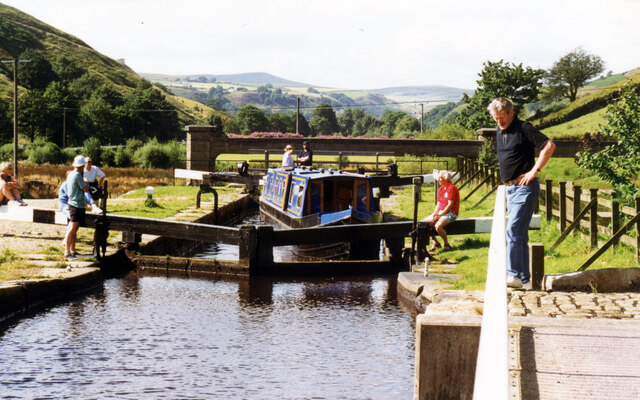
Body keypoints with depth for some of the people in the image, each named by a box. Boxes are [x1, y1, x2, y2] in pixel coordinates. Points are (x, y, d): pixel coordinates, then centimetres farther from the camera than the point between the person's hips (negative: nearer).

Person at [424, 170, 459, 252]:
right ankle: (435, 242, 7)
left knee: (438, 226, -33)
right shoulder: (440, 189, 14)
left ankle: (446, 244, -12)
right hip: (441, 212, 9)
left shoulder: (451, 188, -13)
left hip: (451, 213, -9)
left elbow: (450, 205, -17)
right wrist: (434, 214, -3)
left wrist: (440, 215, -18)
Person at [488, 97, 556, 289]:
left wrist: (534, 171, -17)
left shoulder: (524, 129, -10)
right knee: (520, 234, 9)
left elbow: (549, 146, -16)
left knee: (513, 230, -17)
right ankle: (525, 279, 12)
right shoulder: (500, 133, 15)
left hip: (524, 187, -9)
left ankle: (514, 274, -18)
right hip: (510, 188, 9)